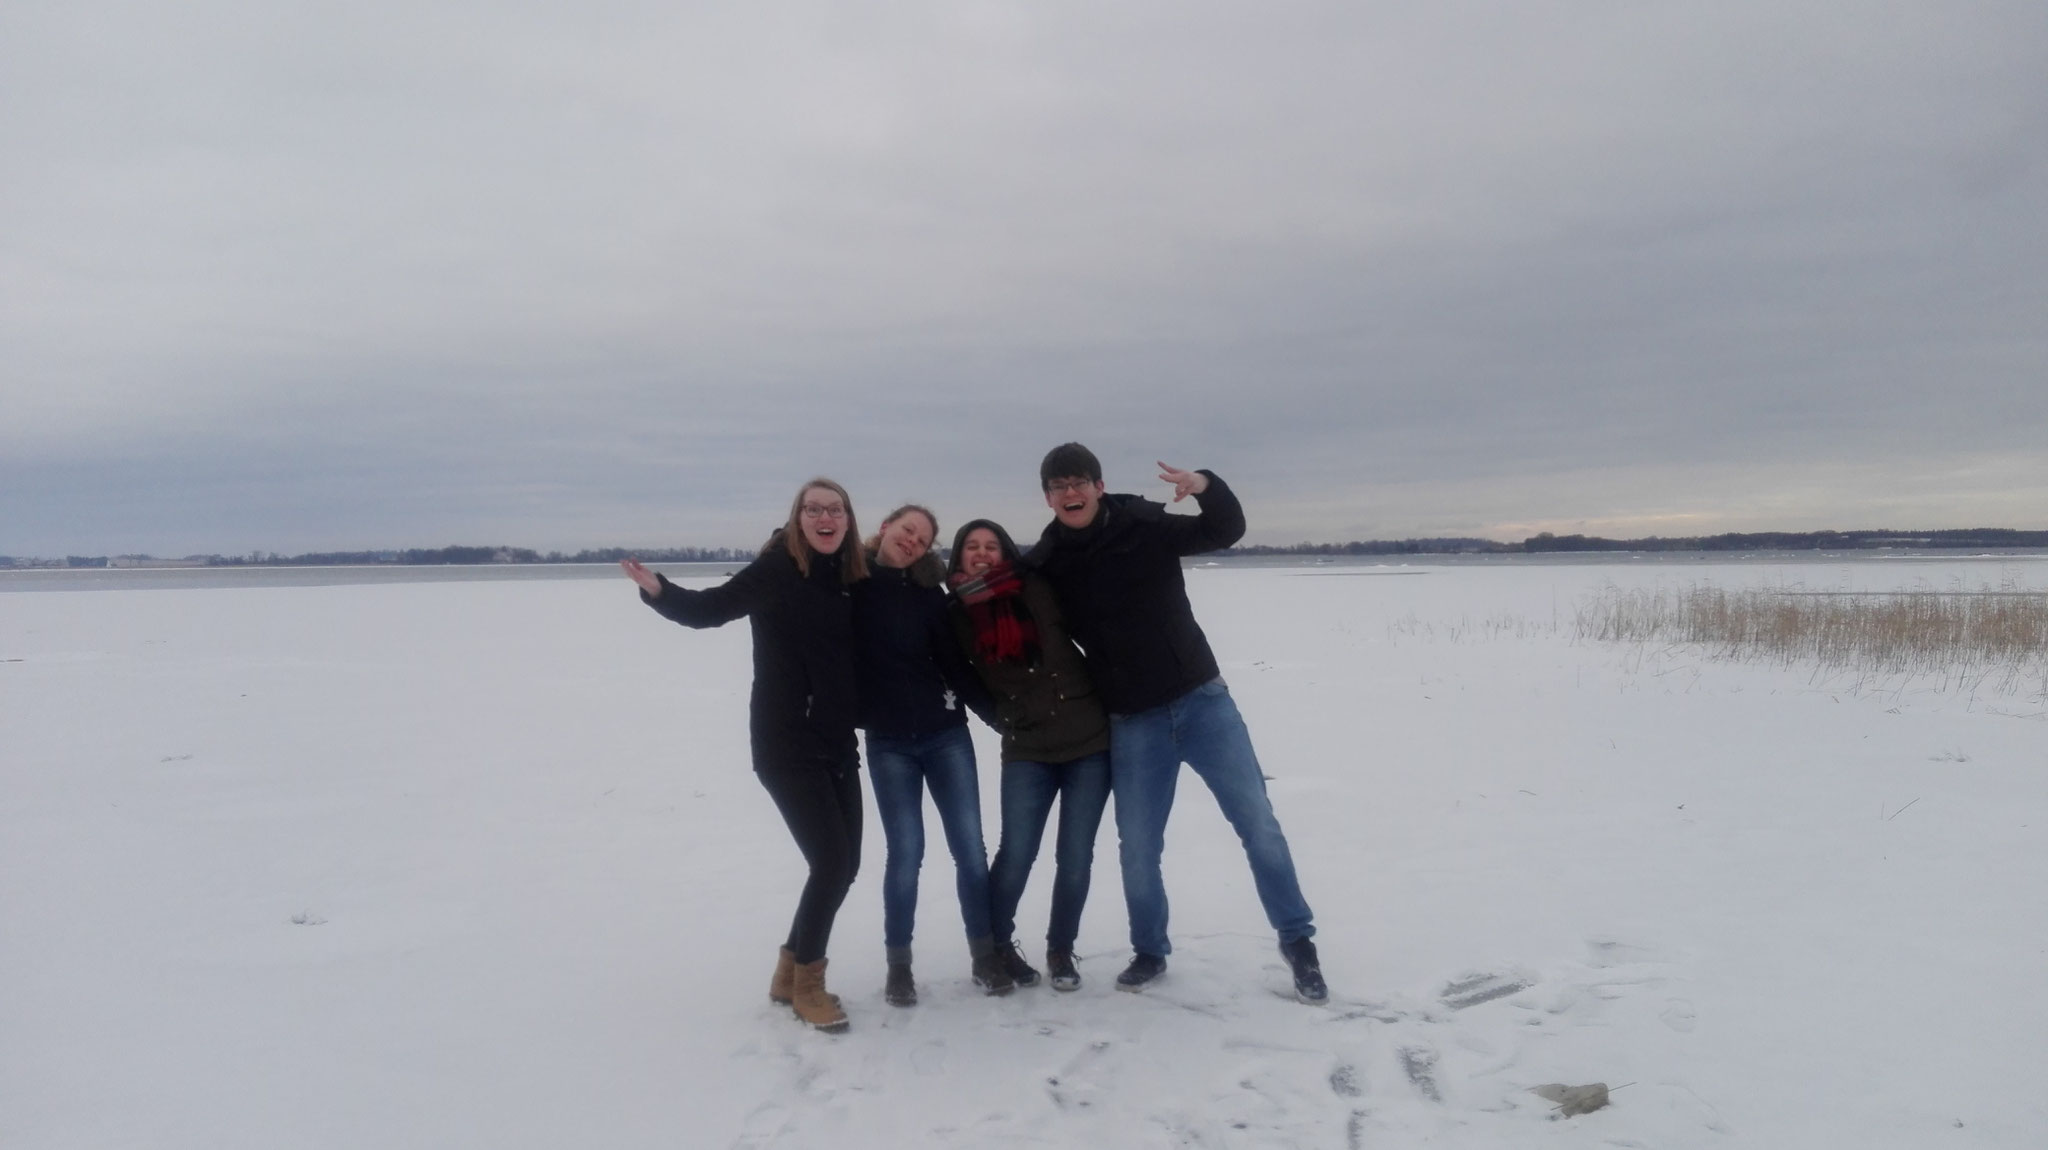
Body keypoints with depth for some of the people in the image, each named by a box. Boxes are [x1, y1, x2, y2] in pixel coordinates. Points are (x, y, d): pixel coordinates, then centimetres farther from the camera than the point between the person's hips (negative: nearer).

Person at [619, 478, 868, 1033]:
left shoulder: (853, 579, 5)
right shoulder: (777, 568, -11)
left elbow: (863, 654, 10)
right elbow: (710, 608, -14)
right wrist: (659, 591, -33)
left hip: (837, 743, 7)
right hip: (785, 744, -7)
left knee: (843, 863, 9)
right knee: (830, 860, -11)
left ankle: (790, 971, 27)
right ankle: (806, 980, 10)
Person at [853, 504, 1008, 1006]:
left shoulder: (928, 593, 1)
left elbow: (955, 663, 2)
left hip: (946, 734, 2)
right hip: (888, 743, -2)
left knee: (969, 846, 2)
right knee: (906, 851, -3)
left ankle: (984, 955, 16)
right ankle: (898, 965, 13)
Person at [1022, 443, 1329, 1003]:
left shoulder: (1146, 526, -6)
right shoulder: (1044, 565, -1)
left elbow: (1226, 531, -4)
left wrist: (1207, 488, -24)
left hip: (1201, 700, -1)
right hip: (1132, 724, 1)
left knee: (1256, 821, -1)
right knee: (1137, 847, 6)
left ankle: (1298, 943, 13)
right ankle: (1150, 952, 28)